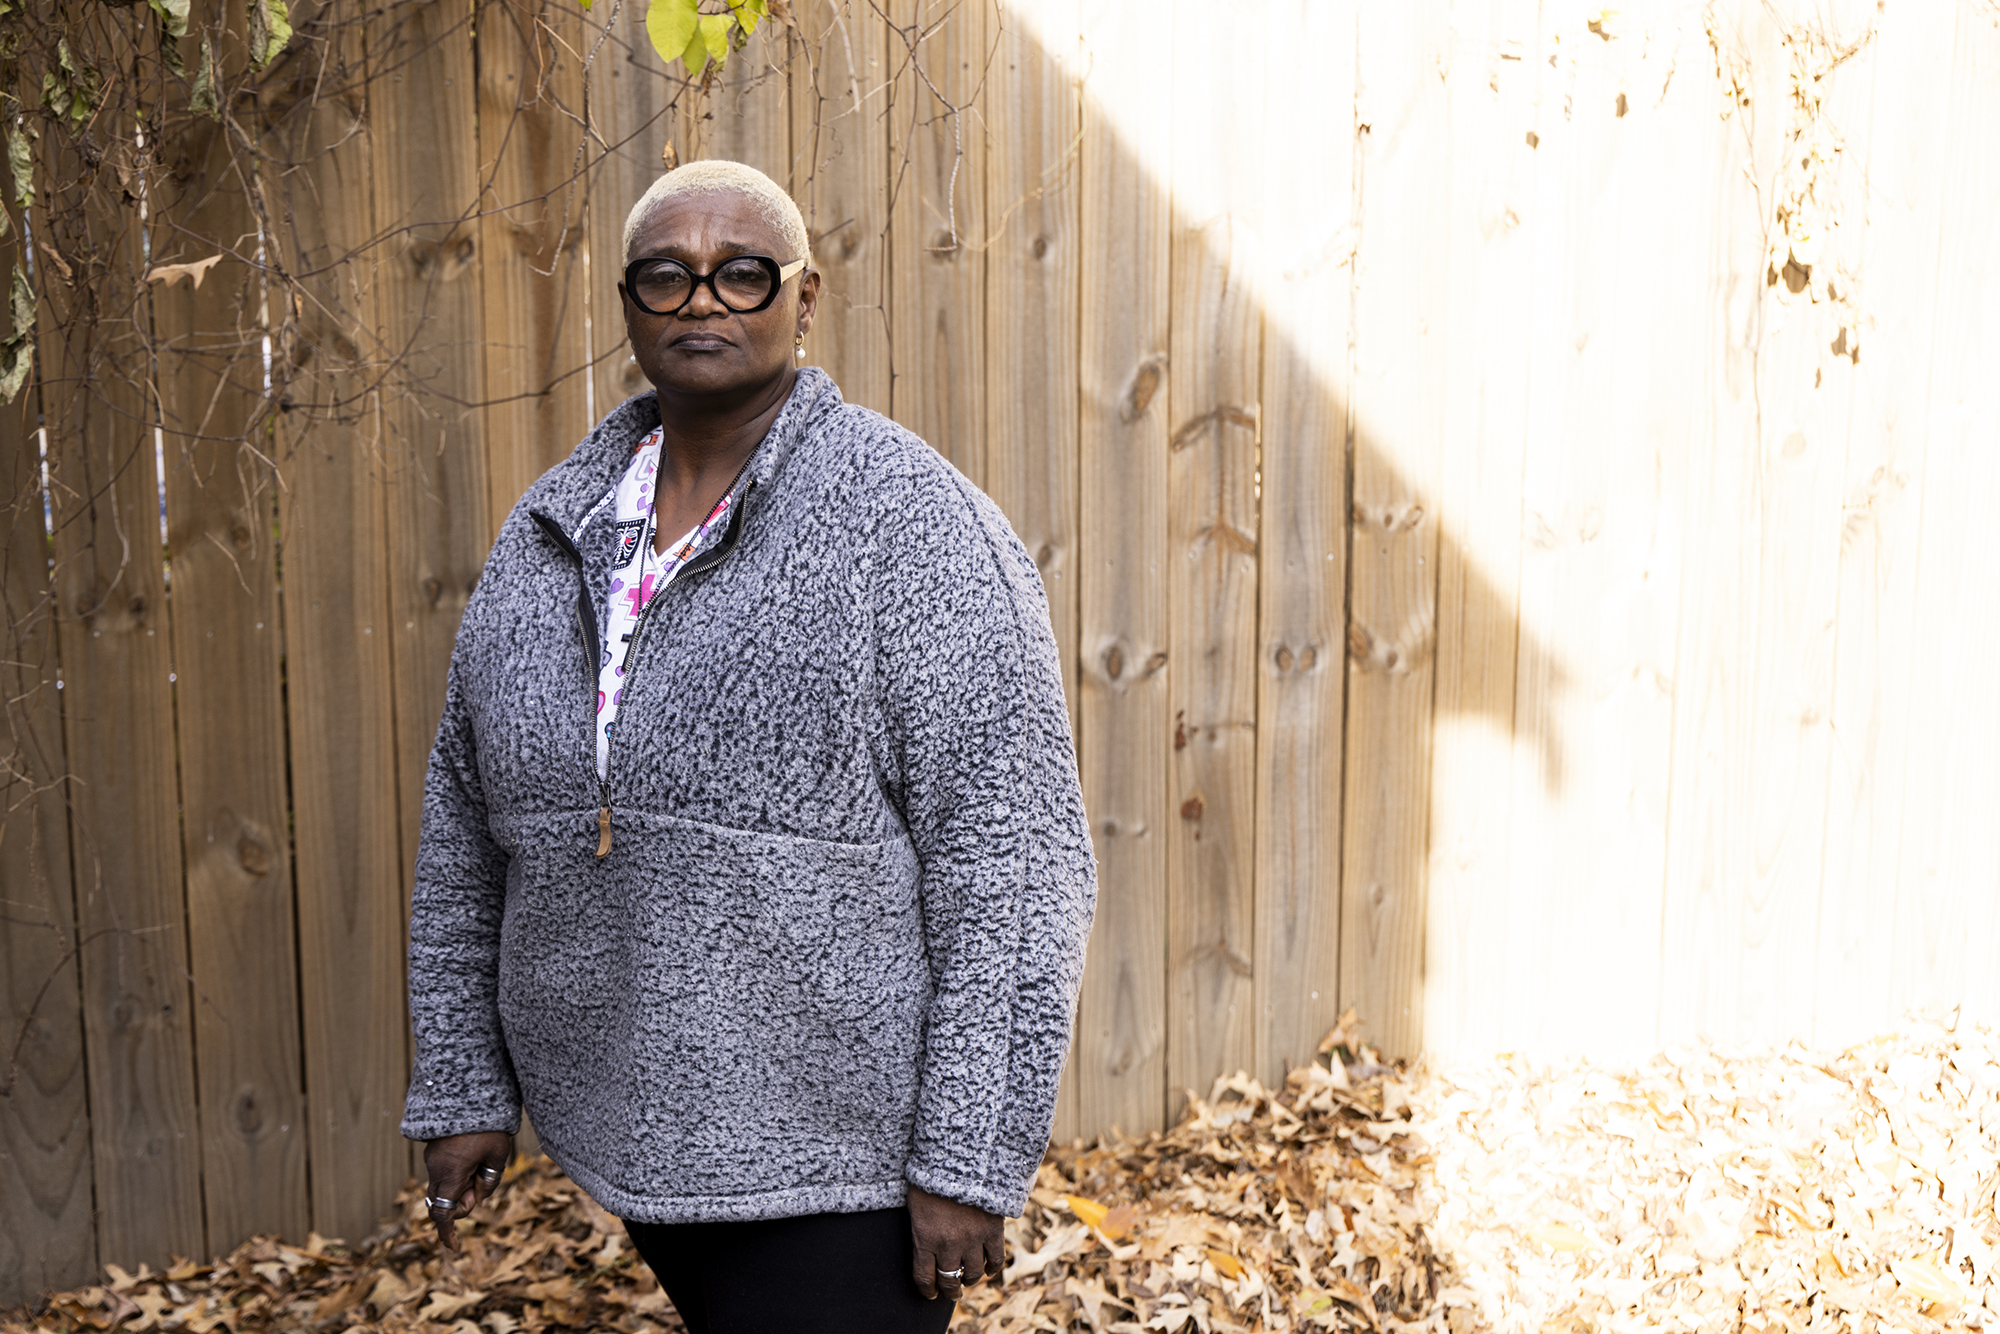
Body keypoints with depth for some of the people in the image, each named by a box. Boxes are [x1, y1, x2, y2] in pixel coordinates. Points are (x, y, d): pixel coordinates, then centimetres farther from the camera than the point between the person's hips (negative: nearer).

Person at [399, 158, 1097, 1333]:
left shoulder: (907, 517, -14)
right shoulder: (552, 534, 4)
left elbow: (1014, 855, -17)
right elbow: (468, 827, 11)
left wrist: (970, 1161, -17)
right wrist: (464, 1086, 10)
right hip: (632, 1134, 6)